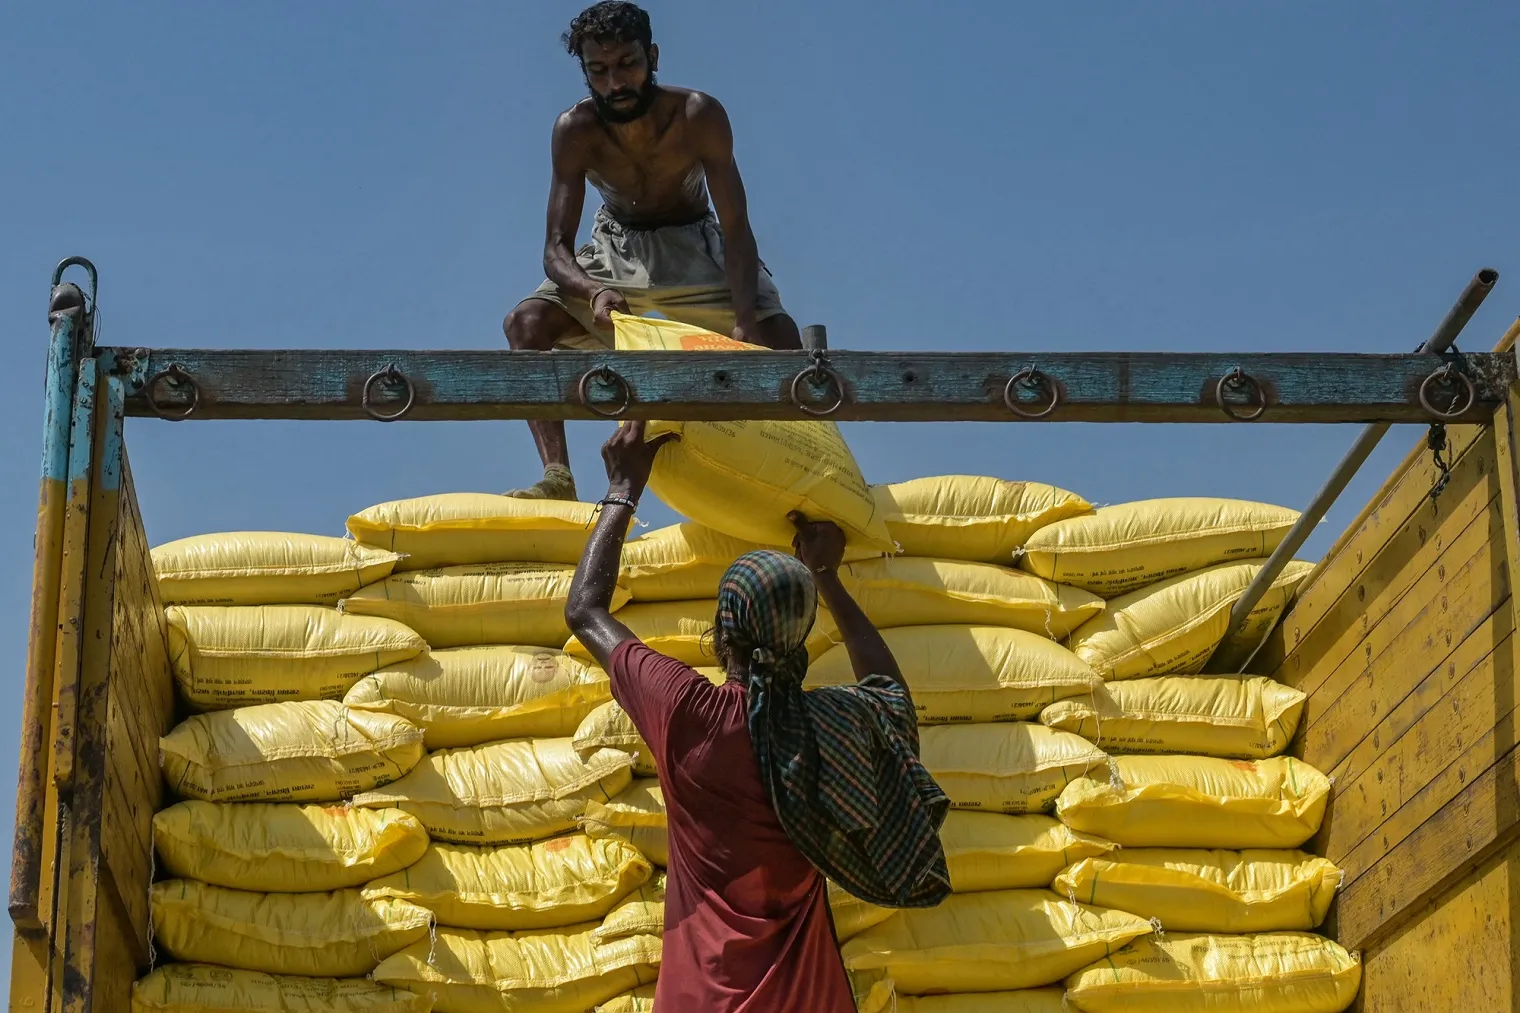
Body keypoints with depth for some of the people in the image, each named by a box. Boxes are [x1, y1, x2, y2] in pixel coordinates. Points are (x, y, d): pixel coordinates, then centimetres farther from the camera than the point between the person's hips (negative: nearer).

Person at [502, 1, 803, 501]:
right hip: (616, 248, 1)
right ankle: (557, 477, -29)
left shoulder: (699, 116, -27)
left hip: (693, 245, -1)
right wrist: (595, 292, -48)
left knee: (778, 335, -26)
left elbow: (735, 230, -28)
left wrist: (746, 321, -44)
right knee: (527, 321, -24)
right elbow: (556, 249, -24)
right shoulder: (575, 131, -24)